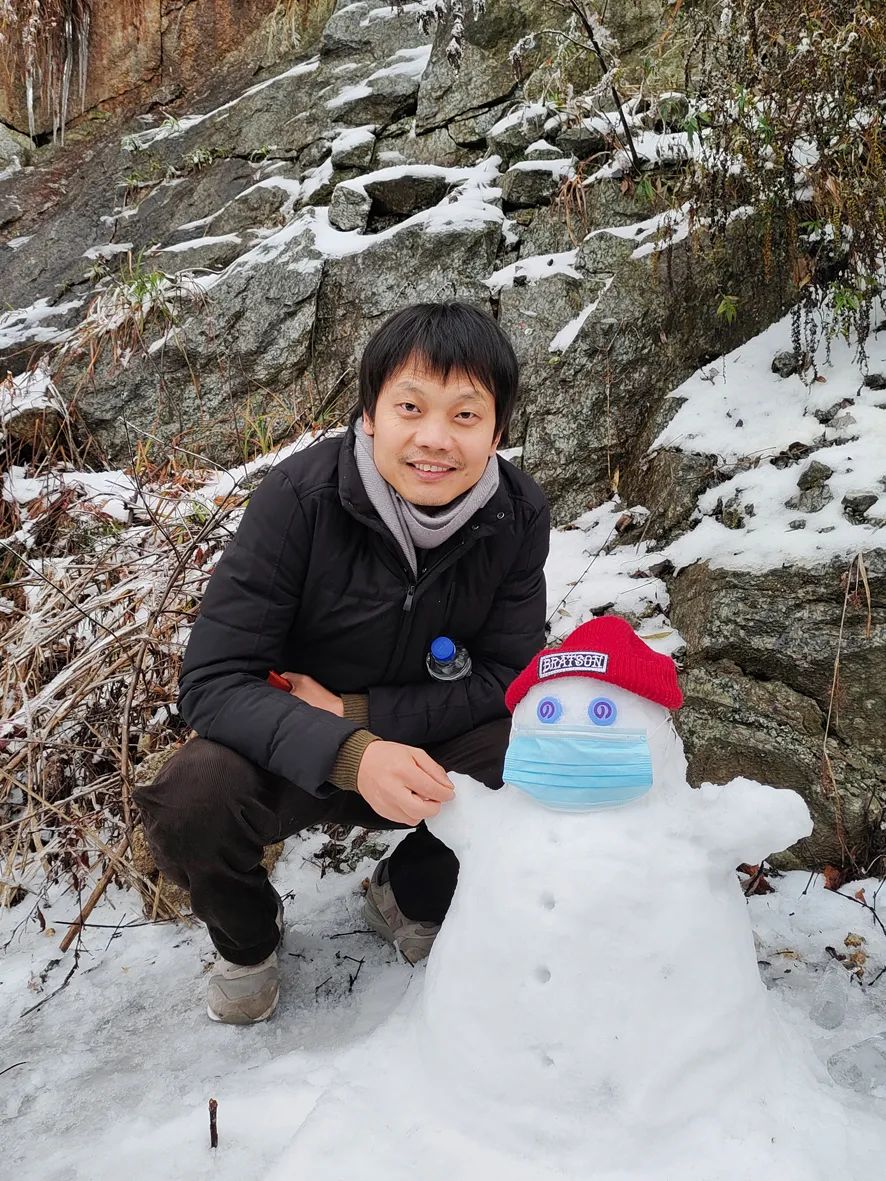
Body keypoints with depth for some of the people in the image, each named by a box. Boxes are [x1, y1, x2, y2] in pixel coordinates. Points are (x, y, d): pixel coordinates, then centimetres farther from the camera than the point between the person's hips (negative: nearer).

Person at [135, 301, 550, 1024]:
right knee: (190, 803, -32)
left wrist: (358, 711, -23)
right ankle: (247, 938, 6)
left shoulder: (518, 516, -15)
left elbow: (508, 678, -10)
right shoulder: (301, 496, -25)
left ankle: (409, 898, 8)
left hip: (428, 749, 3)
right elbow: (212, 681, -26)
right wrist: (348, 753, -44)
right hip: (294, 750, -2)